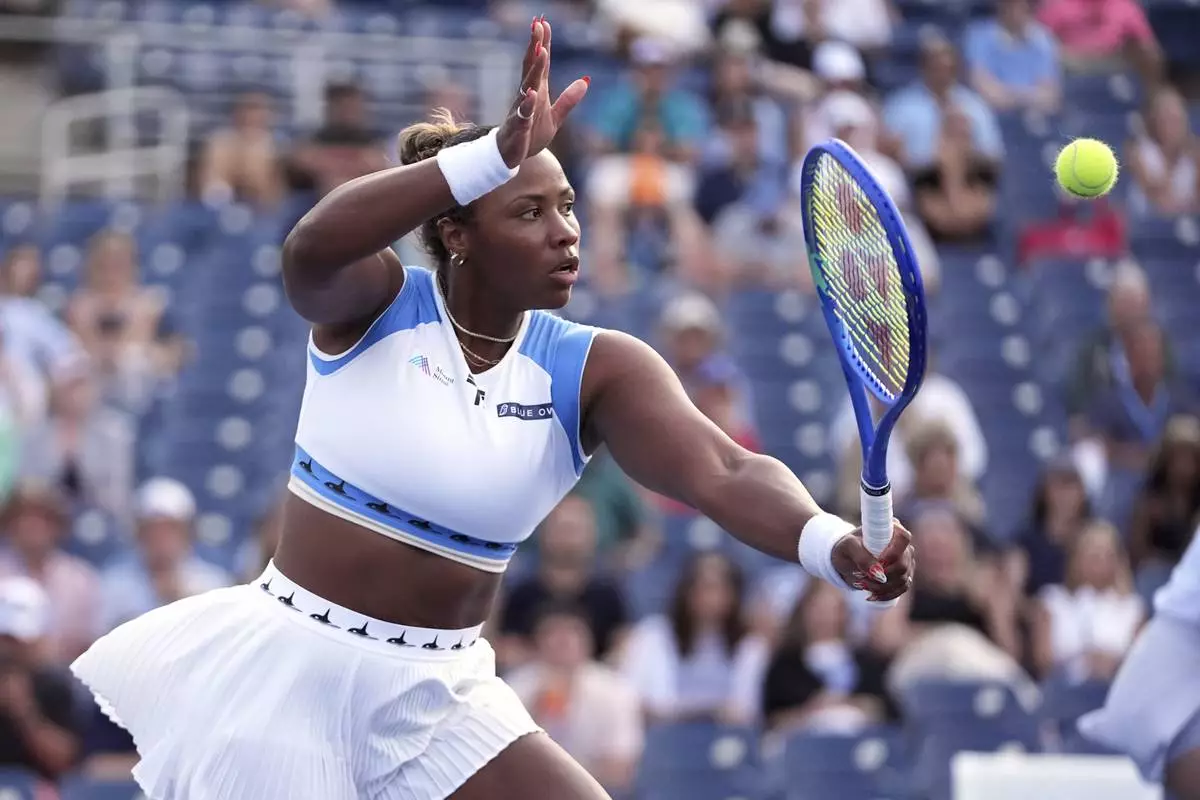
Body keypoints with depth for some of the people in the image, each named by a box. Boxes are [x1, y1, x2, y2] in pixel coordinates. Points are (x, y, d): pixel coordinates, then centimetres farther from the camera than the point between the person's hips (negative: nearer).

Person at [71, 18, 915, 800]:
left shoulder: (597, 370, -5)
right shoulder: (378, 304, -9)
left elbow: (726, 471, -21)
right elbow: (312, 248, -34)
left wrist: (831, 543, -45)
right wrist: (495, 156, -47)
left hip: (436, 697, 3)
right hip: (288, 665, -2)